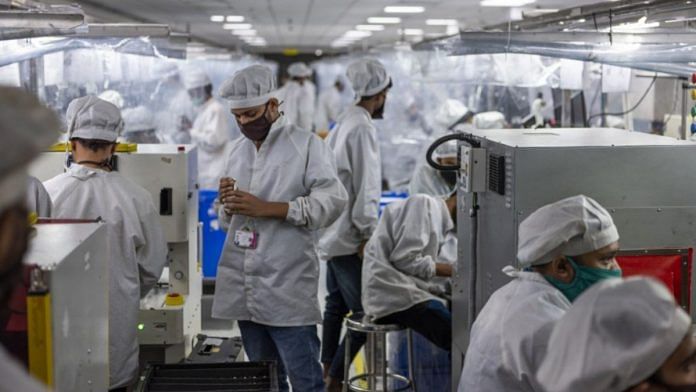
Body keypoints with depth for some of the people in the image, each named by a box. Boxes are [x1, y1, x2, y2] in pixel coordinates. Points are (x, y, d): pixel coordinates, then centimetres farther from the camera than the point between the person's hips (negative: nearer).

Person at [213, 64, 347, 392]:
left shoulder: (307, 145, -2)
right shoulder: (238, 149, 15)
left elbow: (332, 202, -13)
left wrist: (266, 207, -17)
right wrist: (227, 204, -3)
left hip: (288, 289, -6)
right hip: (243, 289, 6)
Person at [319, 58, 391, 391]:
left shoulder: (343, 124, 12)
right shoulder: (363, 128, -17)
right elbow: (366, 187, -20)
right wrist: (368, 234, -15)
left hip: (334, 232, 10)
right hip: (349, 236, -10)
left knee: (336, 305, 17)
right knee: (366, 312, -7)